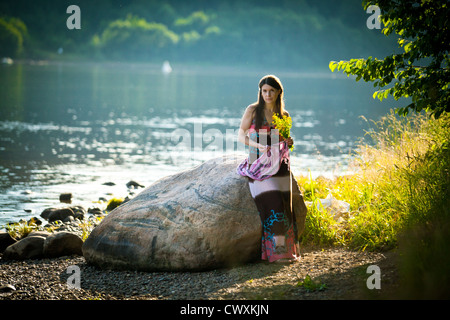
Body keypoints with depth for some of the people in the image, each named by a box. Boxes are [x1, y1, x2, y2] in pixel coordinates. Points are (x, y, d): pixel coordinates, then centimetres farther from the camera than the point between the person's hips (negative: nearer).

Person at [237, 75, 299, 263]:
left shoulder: (283, 115, 11)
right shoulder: (253, 110, 1)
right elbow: (241, 136, -1)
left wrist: (288, 142, -3)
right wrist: (259, 146, -17)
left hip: (279, 165, 4)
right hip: (259, 164, -4)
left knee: (284, 205, -3)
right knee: (272, 205, -16)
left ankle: (286, 249, 4)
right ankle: (277, 252, -17)